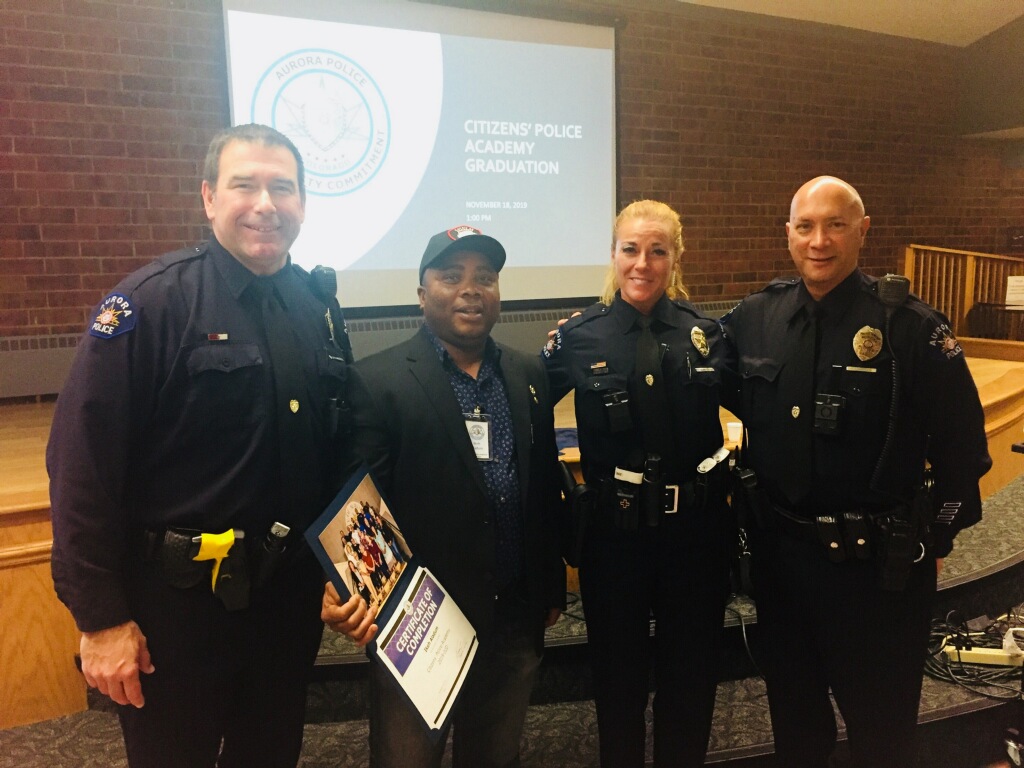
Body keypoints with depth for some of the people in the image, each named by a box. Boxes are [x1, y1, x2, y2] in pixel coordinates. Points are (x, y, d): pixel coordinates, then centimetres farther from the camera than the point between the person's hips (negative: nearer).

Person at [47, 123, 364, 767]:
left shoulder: (319, 306, 3)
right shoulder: (152, 302, -14)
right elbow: (83, 464, -16)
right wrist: (100, 617, -15)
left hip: (293, 592, 5)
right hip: (177, 599, -5)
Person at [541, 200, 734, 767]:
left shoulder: (705, 332, -2)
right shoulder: (580, 336, -7)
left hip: (695, 529, 2)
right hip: (614, 531, -1)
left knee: (691, 672, 18)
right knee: (618, 671, 17)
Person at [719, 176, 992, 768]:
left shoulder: (910, 324, -12)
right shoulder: (755, 317, -2)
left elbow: (963, 442, -7)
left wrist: (936, 537, -4)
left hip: (879, 561, -3)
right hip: (779, 549, 4)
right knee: (792, 712, 23)